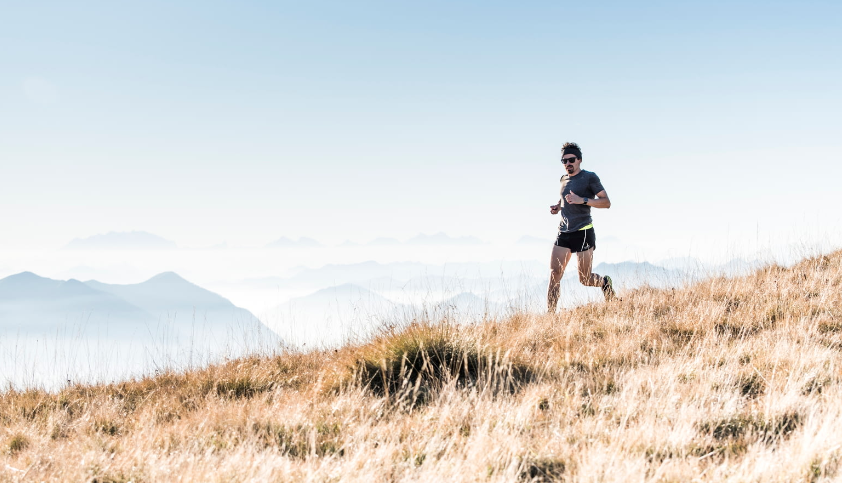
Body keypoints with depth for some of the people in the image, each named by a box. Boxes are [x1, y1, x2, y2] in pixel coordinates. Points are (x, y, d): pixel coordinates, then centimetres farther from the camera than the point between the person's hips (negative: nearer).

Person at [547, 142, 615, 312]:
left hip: (583, 233, -6)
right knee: (554, 274, -8)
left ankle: (605, 282, 33)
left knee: (585, 279, 0)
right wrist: (557, 207, 11)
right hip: (563, 234, 6)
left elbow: (606, 202, -9)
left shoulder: (590, 177, -4)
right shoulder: (564, 179, 15)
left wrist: (582, 200, -21)